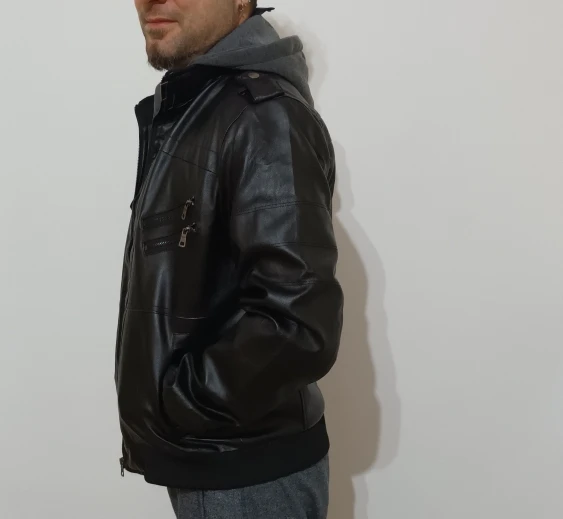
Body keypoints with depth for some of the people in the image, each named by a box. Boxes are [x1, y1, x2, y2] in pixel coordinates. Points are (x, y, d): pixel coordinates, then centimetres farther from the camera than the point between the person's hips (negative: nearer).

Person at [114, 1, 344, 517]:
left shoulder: (264, 115, -20)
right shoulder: (181, 112, 9)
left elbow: (296, 323, -29)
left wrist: (174, 401, -17)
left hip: (250, 472, -8)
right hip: (195, 458, 8)